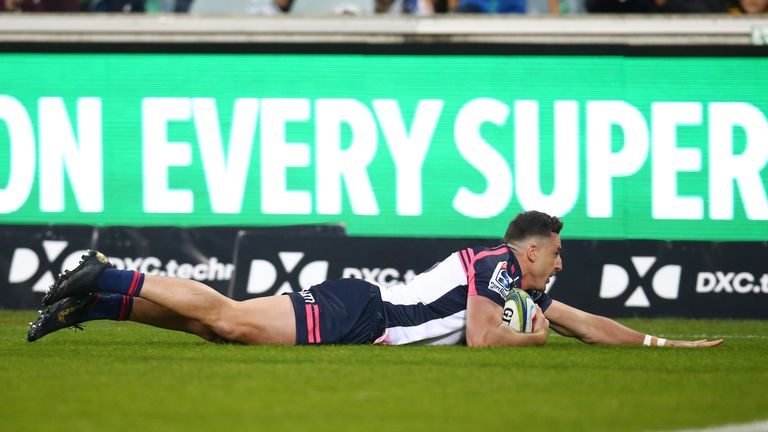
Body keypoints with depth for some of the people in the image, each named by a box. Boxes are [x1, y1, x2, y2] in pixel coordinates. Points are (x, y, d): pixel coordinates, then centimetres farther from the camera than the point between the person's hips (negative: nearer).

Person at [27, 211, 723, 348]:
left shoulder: (528, 289, 22)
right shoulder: (497, 267, -6)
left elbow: (586, 324, 31)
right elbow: (482, 340, -18)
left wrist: (666, 344, 28)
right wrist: (532, 338, 1)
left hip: (360, 311, 8)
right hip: (352, 315, -8)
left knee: (225, 324, 2)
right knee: (230, 321, -20)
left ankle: (103, 292, -3)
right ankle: (104, 285, -21)